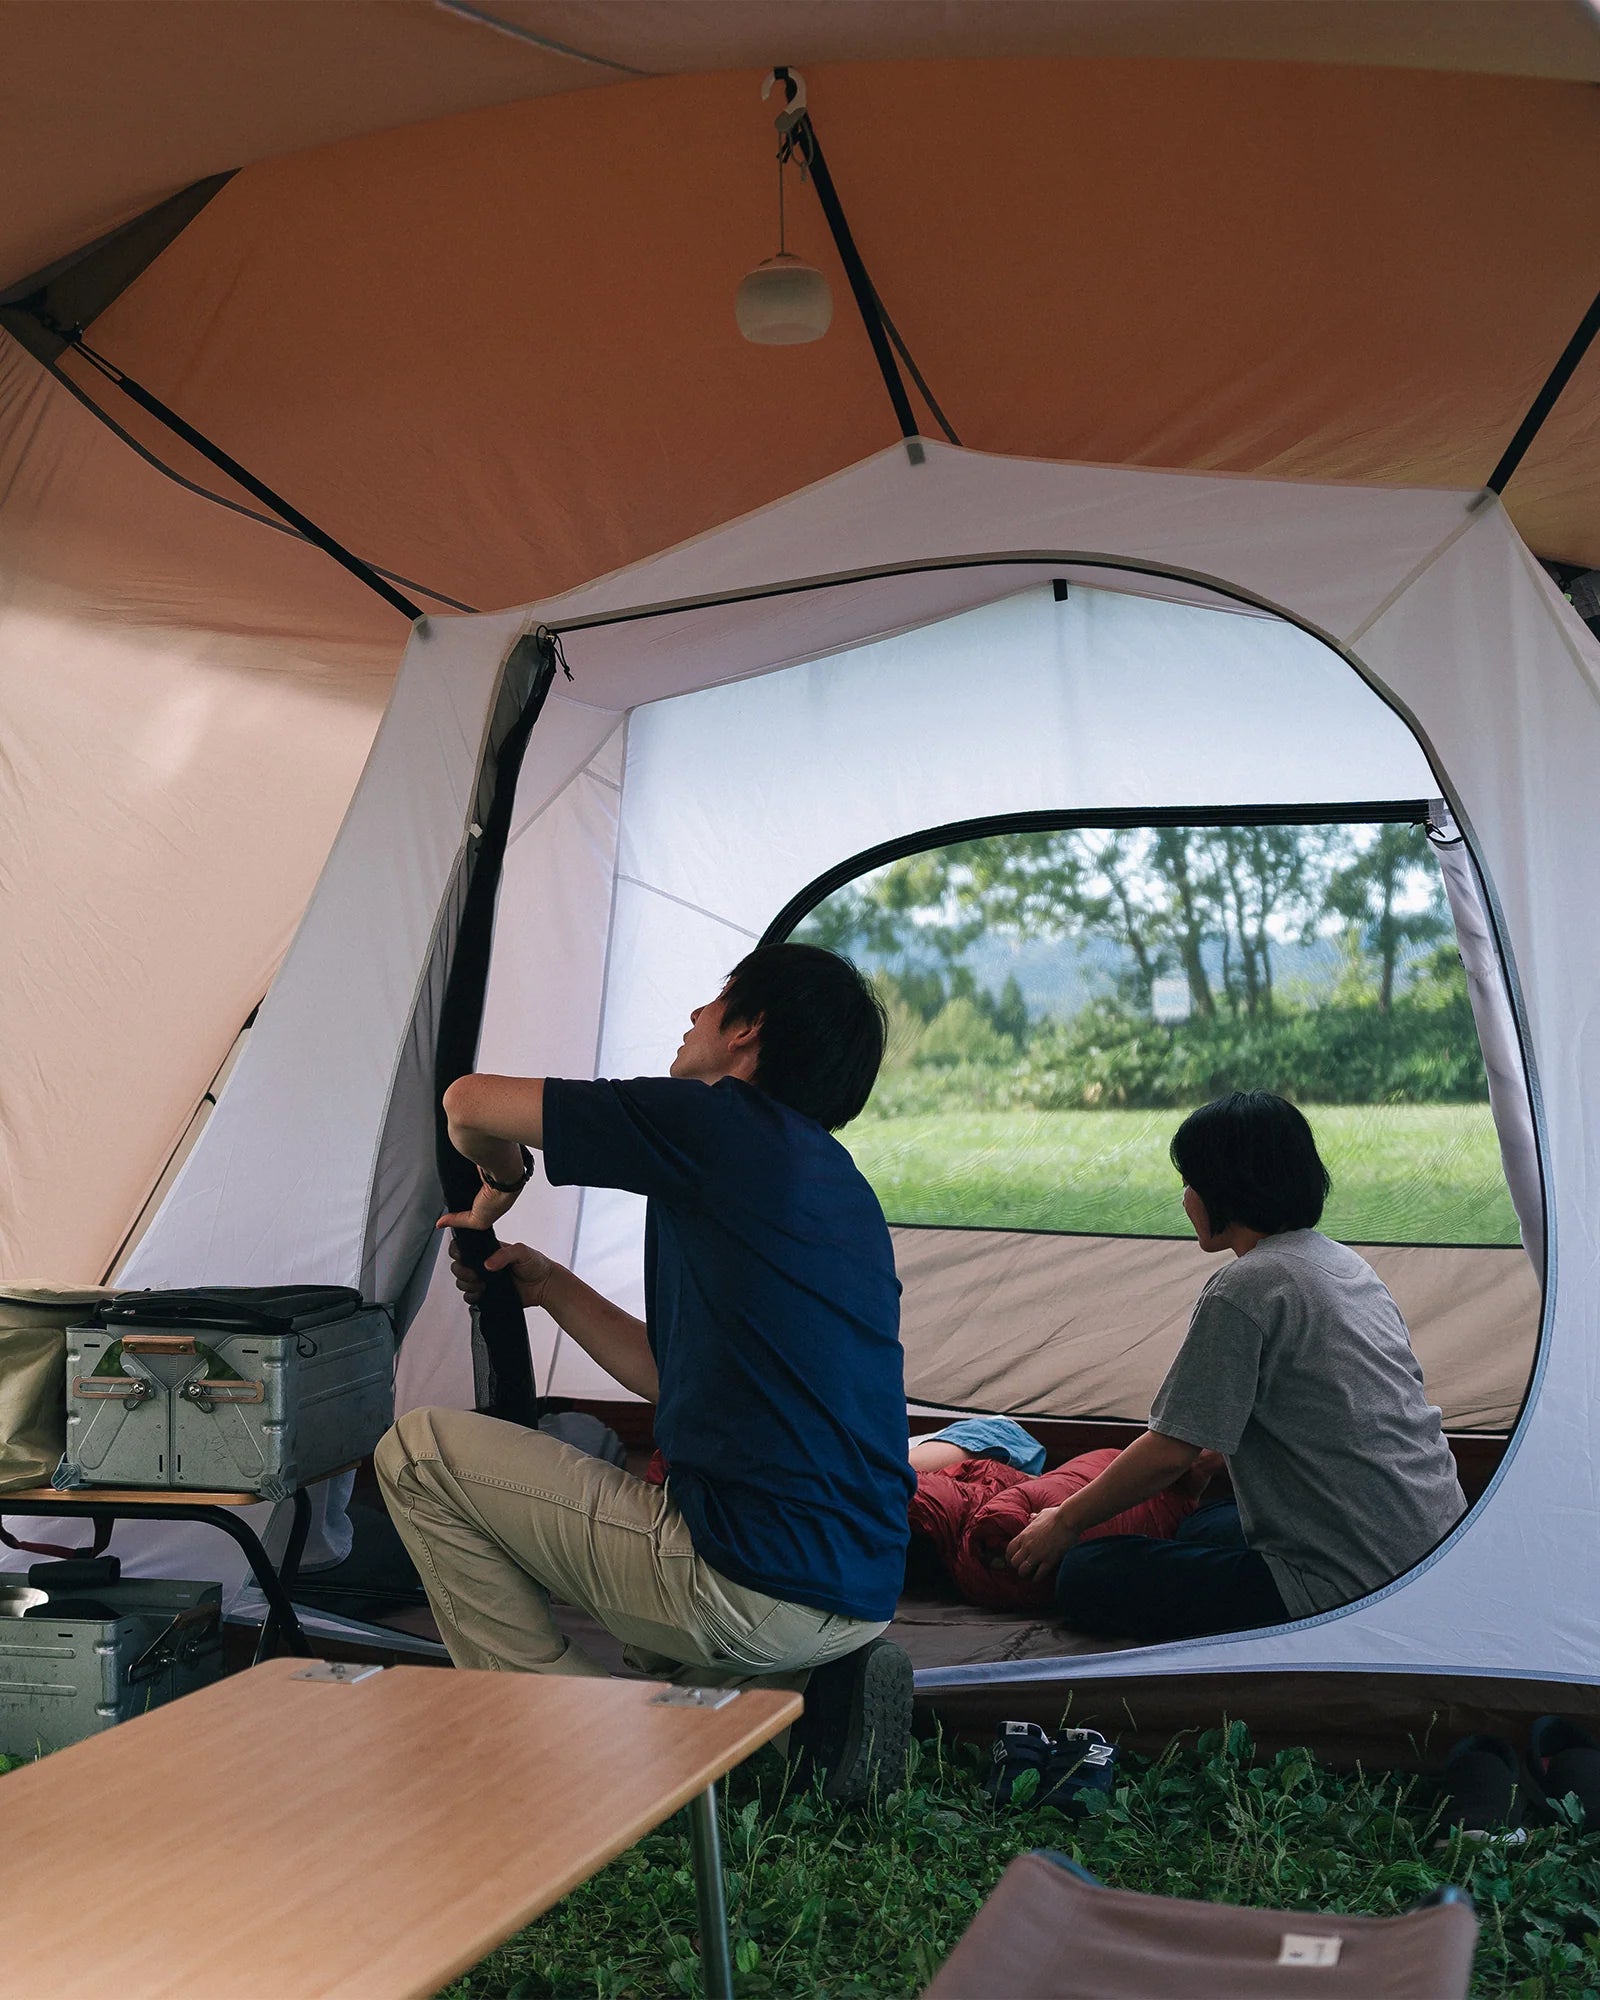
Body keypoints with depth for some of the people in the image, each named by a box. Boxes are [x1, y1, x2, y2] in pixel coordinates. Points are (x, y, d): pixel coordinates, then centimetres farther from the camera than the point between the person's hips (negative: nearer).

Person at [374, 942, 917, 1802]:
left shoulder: (721, 1125, -8)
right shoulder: (841, 1186, 16)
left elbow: (470, 1103, -2)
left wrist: (500, 1185, 19)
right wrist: (547, 1285, 26)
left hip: (750, 1595, -8)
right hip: (862, 1594, 8)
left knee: (419, 1451, 3)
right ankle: (823, 1692, 14)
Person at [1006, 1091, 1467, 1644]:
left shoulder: (1244, 1289, -16)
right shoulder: (1344, 1262, 12)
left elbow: (1172, 1450, -13)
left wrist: (1064, 1522, 2)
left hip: (1346, 1587, -9)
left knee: (1086, 1580, -4)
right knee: (1203, 1530, 31)